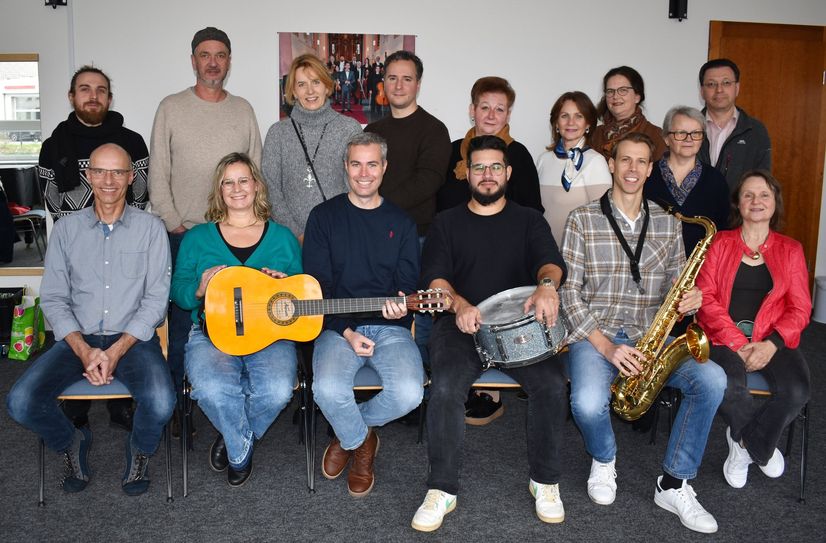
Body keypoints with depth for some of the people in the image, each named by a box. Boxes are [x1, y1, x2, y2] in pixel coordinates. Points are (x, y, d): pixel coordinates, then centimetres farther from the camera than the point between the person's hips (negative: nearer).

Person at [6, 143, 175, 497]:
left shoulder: (150, 228, 2)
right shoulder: (66, 229, 8)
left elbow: (156, 298, -4)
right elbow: (53, 298, 4)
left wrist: (116, 351, -15)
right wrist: (84, 351, -13)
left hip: (133, 338, -2)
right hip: (77, 339, 2)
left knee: (161, 402, -30)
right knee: (20, 402, -21)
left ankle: (141, 448, 6)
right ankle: (71, 443, 11)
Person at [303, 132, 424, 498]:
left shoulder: (401, 223, 12)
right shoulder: (324, 216, 6)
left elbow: (407, 285, 9)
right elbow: (317, 286, 0)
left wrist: (402, 307, -17)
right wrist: (346, 332, -13)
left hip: (389, 327, 2)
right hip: (337, 325, -1)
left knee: (408, 393, -26)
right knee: (328, 389, -31)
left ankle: (349, 432, 9)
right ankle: (360, 440, 6)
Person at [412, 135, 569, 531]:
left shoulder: (528, 220, 14)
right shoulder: (447, 223, 13)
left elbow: (550, 259, -5)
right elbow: (434, 275, -1)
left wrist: (547, 284, -31)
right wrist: (459, 304, -24)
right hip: (460, 323, 0)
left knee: (552, 384, -25)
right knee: (445, 388, -29)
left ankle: (545, 481, -2)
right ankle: (442, 491, -13)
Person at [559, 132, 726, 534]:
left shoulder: (668, 223, 10)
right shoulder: (582, 220, -2)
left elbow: (674, 286, 15)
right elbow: (568, 291, -6)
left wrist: (689, 299, -12)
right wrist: (605, 346, -17)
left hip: (649, 336, 4)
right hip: (593, 335, -3)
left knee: (712, 379, -23)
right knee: (588, 403, -33)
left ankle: (673, 484, -6)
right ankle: (603, 460, 6)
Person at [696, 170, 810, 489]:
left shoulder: (791, 250, 13)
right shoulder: (719, 243, 9)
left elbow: (800, 308, 6)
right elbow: (706, 298, -1)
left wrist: (772, 344, -13)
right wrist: (738, 344, -13)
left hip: (773, 341, 2)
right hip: (724, 337, -2)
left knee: (797, 391, -28)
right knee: (729, 387, -33)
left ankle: (745, 440, -1)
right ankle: (762, 447, -1)